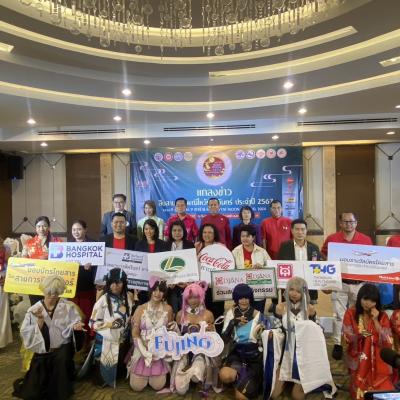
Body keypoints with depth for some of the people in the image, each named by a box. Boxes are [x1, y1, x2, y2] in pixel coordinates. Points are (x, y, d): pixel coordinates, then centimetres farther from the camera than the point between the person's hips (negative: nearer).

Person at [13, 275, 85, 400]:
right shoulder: (34, 310, -4)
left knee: (62, 359, -35)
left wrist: (74, 326, -28)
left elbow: (69, 329, -5)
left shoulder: (68, 307, -6)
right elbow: (28, 336, -9)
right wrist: (40, 320, -23)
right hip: (42, 350, 1)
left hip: (62, 347, -1)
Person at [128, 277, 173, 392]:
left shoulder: (168, 309, -4)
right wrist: (146, 352, -14)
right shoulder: (140, 309, -6)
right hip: (142, 350, 0)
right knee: (137, 386, 0)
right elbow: (135, 333, -5)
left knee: (158, 386, -2)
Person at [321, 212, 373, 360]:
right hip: (339, 282, -1)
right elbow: (323, 256, 10)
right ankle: (337, 344, 13)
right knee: (339, 315, 2)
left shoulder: (366, 240, 0)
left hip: (359, 283, 1)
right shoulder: (332, 239, -3)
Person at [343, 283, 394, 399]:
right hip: (358, 360, 0)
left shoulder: (382, 316, -6)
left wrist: (375, 321, -20)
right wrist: (358, 334, -28)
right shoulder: (351, 313, -8)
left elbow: (387, 342, -13)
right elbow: (348, 338, -7)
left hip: (378, 360, 1)